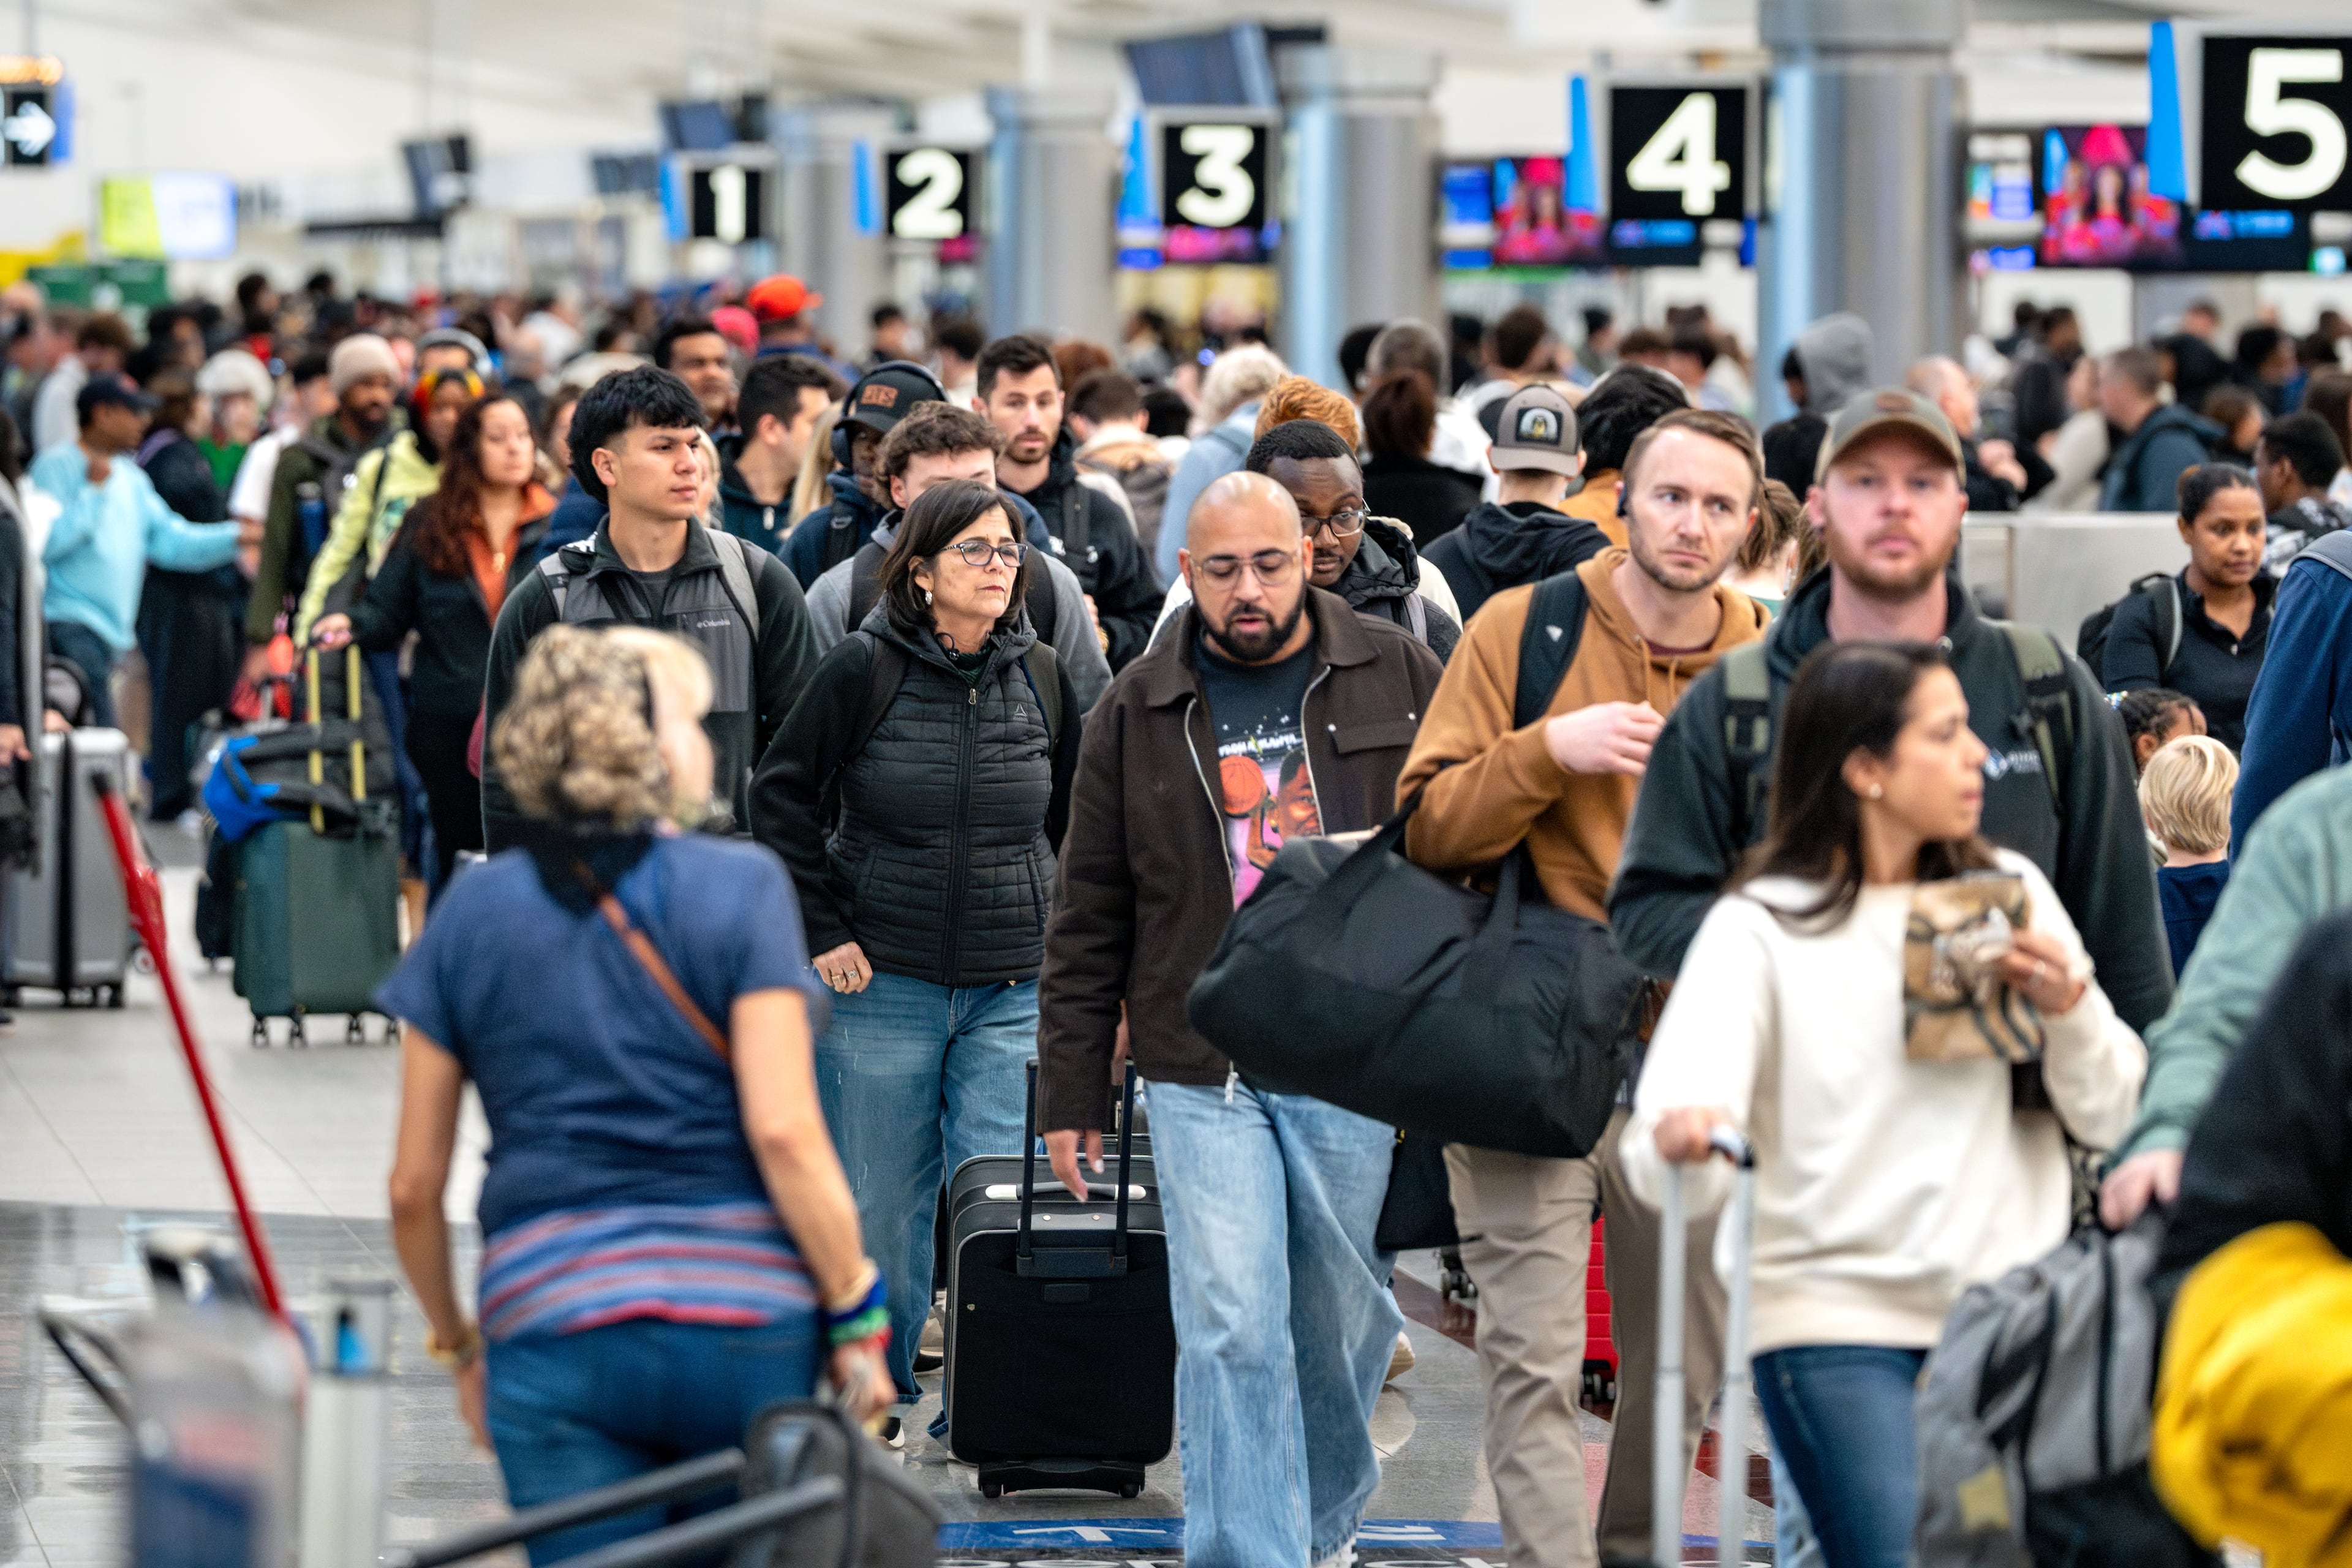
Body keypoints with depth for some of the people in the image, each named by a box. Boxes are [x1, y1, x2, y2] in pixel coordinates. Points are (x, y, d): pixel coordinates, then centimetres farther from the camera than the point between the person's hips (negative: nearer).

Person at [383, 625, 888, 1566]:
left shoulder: (473, 913, 7)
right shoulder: (739, 889, -2)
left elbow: (414, 1186, 9)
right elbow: (784, 1134, -10)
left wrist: (457, 1343, 22)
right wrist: (855, 1314, -1)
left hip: (552, 1328, 2)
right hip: (744, 1326, -1)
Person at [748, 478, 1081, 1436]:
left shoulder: (1042, 679, 5)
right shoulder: (864, 669, -5)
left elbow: (1076, 826, 17)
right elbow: (783, 800, 1)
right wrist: (821, 930, -3)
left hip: (1015, 990, 2)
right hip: (883, 983, -2)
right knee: (885, 1200, 6)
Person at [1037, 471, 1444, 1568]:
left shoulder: (1398, 678, 3)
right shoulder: (1136, 714, 5)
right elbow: (1088, 921, 9)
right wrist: (1071, 1091, 7)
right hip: (1203, 1076, 0)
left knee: (1343, 1321, 11)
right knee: (1231, 1330, -9)